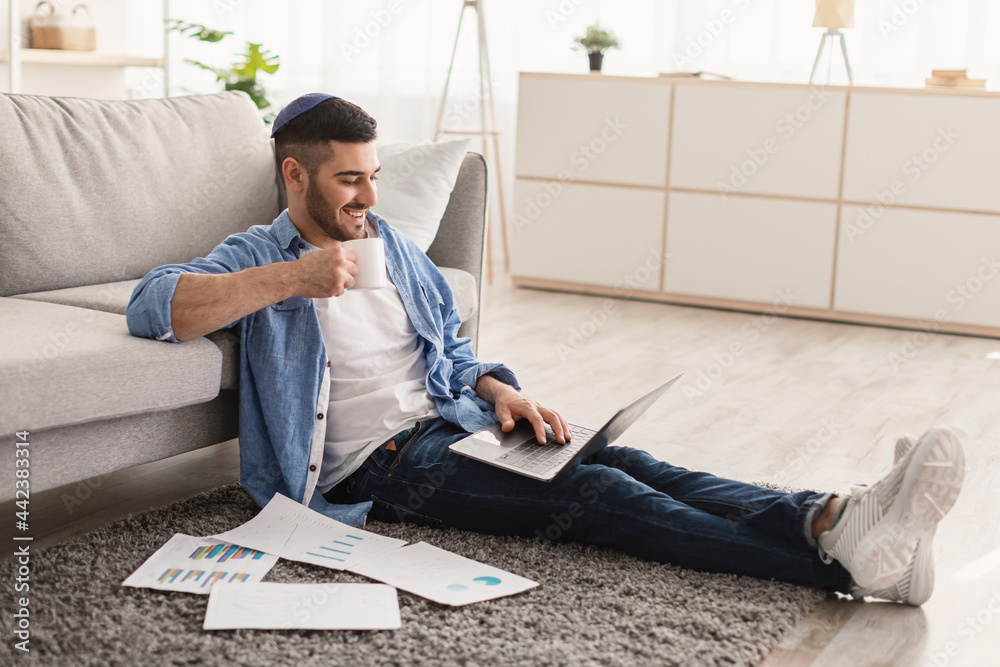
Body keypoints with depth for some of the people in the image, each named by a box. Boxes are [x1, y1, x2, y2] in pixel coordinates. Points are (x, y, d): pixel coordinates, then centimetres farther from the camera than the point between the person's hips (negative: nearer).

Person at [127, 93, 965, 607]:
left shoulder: (394, 246, 20)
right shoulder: (260, 257, -1)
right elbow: (151, 304, -18)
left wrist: (502, 392, 2)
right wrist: (287, 278, -27)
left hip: (453, 425, 7)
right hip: (378, 465, -7)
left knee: (628, 464, -20)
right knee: (594, 494, -26)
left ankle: (835, 520, -38)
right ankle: (846, 560, -39)